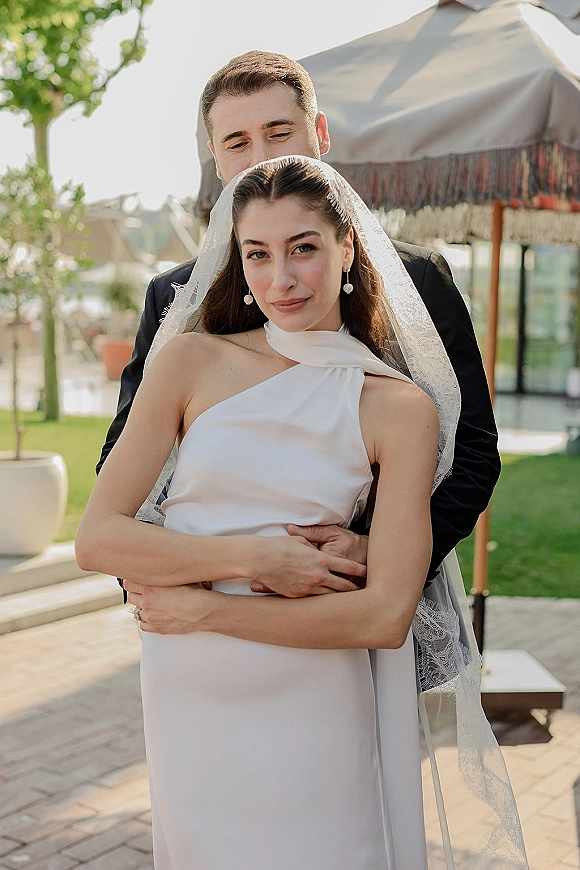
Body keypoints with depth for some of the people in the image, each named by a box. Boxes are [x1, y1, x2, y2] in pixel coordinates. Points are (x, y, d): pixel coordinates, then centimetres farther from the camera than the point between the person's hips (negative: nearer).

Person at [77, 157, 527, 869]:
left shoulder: (400, 408, -6)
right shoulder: (191, 360, -2)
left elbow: (386, 616, -12)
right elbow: (96, 538, -7)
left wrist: (202, 607, -12)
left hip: (313, 710, -1)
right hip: (187, 700, 1)